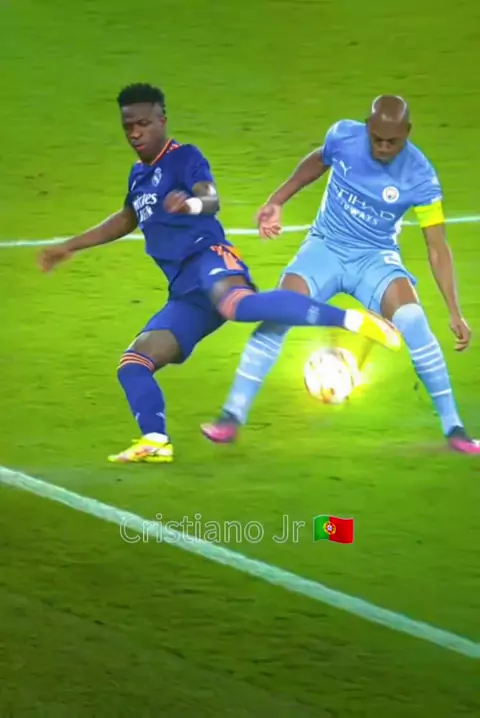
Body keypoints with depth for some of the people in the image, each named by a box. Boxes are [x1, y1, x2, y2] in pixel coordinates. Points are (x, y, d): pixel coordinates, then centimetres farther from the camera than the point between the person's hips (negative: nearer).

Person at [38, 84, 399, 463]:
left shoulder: (185, 158, 1)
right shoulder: (139, 174, 25)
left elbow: (212, 200, -20)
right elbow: (127, 220, 44)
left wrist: (192, 203, -45)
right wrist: (70, 246, 48)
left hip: (209, 260, -9)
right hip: (186, 293, 9)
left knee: (237, 304, -43)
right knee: (133, 364, 0)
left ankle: (352, 319, -47)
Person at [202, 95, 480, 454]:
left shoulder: (421, 178, -20)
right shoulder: (344, 135, -14)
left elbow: (437, 248, -16)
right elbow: (318, 161, 12)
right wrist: (277, 201, 10)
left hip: (376, 258, -2)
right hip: (325, 249, 2)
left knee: (413, 321, -27)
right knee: (278, 315, -21)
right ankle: (233, 416, -10)